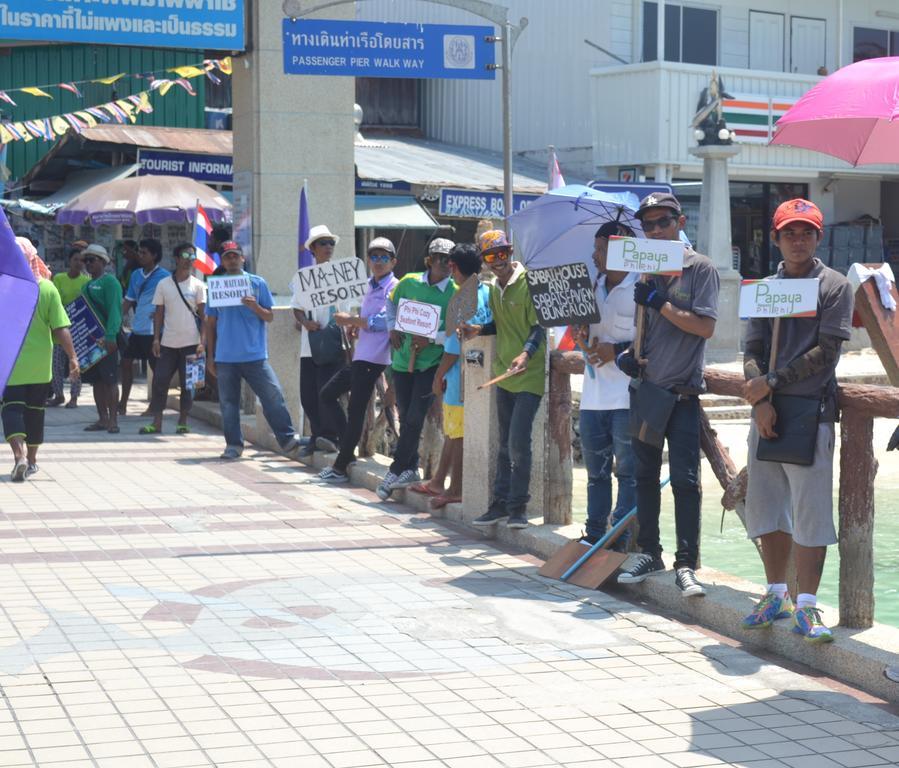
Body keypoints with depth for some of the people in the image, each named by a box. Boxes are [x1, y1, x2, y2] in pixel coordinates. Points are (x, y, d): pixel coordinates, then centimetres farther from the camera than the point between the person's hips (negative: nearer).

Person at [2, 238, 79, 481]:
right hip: (40, 363, 2)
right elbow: (60, 328, -7)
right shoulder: (47, 288, -4)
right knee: (35, 409, 16)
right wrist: (72, 357, -3)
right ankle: (31, 460, 27)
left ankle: (20, 454, -24)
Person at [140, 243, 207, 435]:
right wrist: (156, 338, 0)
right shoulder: (163, 284, 4)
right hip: (168, 343, 1)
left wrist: (202, 341, -8)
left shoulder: (198, 285, 1)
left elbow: (203, 316, 0)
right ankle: (156, 422, 3)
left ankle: (182, 423, 12)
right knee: (160, 381, -2)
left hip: (190, 342, -1)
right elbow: (159, 314, 8)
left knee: (188, 384, 3)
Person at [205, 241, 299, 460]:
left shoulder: (257, 283, 4)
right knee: (228, 402, 3)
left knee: (273, 395, -6)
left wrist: (255, 306, -16)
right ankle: (233, 445, 11)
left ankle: (287, 438, 3)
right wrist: (210, 356, 9)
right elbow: (211, 324, 12)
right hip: (225, 357, 1)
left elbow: (270, 317, 5)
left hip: (255, 354, -1)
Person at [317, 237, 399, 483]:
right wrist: (352, 323, 6)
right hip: (360, 355, 10)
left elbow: (382, 321, -21)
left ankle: (340, 468, 4)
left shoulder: (394, 289, -9)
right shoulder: (371, 288, 18)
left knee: (356, 410, -4)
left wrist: (350, 319, -13)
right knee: (327, 395, 16)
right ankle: (348, 449, 22)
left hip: (374, 358, -10)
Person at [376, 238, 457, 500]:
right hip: (403, 358, 4)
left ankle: (396, 471, 6)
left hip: (432, 362, -3)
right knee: (405, 417, 10)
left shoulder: (456, 292, -9)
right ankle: (410, 469, 25)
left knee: (415, 418, -6)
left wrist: (431, 339, -22)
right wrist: (393, 328, 6)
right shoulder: (409, 283, 1)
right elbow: (392, 303, 21)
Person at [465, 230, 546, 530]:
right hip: (504, 372, 8)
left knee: (518, 441, -10)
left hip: (529, 374, -8)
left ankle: (518, 506, -1)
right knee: (505, 443, 13)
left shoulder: (528, 283, -12)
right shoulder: (494, 289, 12)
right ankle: (501, 503, 20)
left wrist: (526, 354, -31)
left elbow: (539, 327, -16)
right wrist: (479, 330, 6)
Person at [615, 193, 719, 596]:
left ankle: (686, 564, -3)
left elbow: (705, 326, -13)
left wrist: (660, 304, -18)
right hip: (646, 386, 6)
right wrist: (625, 352, -1)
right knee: (645, 475, 12)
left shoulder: (700, 268, -4)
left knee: (685, 480, -6)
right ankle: (648, 552, 23)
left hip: (682, 392, -6)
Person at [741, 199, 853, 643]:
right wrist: (761, 402, -10)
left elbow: (826, 352, -8)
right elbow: (752, 351, 6)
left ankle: (806, 607, -1)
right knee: (766, 507, 9)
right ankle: (776, 595, 22)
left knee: (810, 512, -5)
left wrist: (772, 382, -11)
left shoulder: (833, 286, 1)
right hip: (766, 412, 5)